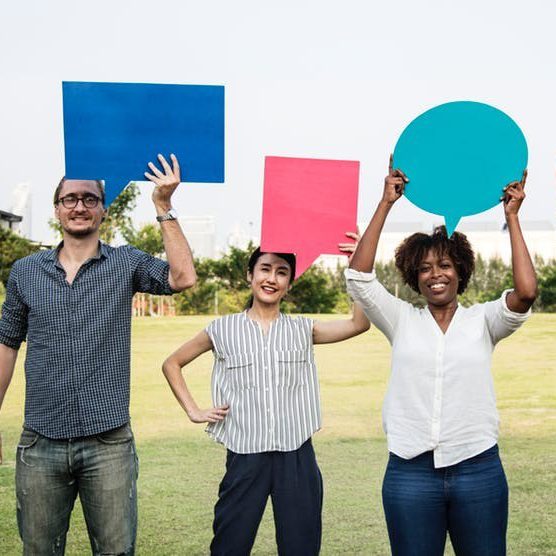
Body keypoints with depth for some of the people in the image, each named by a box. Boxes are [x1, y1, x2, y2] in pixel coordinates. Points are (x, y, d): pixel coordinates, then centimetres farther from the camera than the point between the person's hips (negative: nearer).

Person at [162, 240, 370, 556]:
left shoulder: (303, 330, 7)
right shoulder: (223, 330, 5)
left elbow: (359, 323, -6)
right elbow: (172, 364, 14)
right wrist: (193, 411, 4)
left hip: (297, 457, 1)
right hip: (245, 457, -1)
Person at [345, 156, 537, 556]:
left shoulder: (482, 321, 4)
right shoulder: (403, 321, 6)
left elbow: (526, 292, -14)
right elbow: (359, 276, -6)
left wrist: (512, 217, -10)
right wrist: (386, 204, -8)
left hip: (478, 467, 0)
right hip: (410, 471, 1)